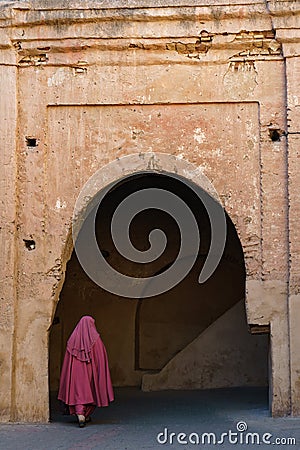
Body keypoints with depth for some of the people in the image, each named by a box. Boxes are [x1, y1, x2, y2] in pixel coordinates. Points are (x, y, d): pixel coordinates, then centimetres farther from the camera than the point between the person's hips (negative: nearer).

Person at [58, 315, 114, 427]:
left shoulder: (73, 339, 3)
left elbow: (68, 360, 4)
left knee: (78, 390, -2)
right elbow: (101, 358, -6)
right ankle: (86, 415, 26)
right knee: (91, 391, 16)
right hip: (91, 369, -1)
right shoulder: (95, 339, -4)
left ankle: (80, 415, -20)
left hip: (76, 370, 1)